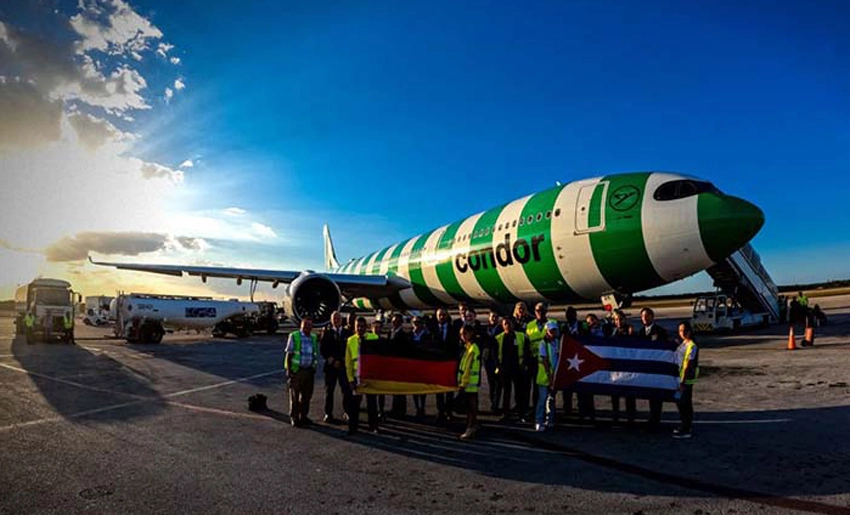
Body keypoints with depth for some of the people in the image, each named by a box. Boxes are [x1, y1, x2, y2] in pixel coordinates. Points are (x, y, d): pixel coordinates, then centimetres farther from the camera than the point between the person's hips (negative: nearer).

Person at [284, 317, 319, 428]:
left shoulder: (314, 338, 9)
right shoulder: (294, 336, -6)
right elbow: (289, 354, -6)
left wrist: (314, 368, 11)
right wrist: (289, 370, -10)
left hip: (309, 371, 5)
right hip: (296, 370, -5)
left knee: (307, 395, 11)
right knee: (295, 396, 3)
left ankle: (303, 416, 24)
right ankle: (294, 418, 14)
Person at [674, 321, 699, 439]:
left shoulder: (692, 346, -14)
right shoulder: (682, 345, 11)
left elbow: (689, 365, -18)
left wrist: (683, 381, -20)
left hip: (686, 380, -8)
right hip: (679, 378, 8)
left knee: (685, 403, -3)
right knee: (679, 402, 15)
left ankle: (686, 430, 5)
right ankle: (686, 425, 28)